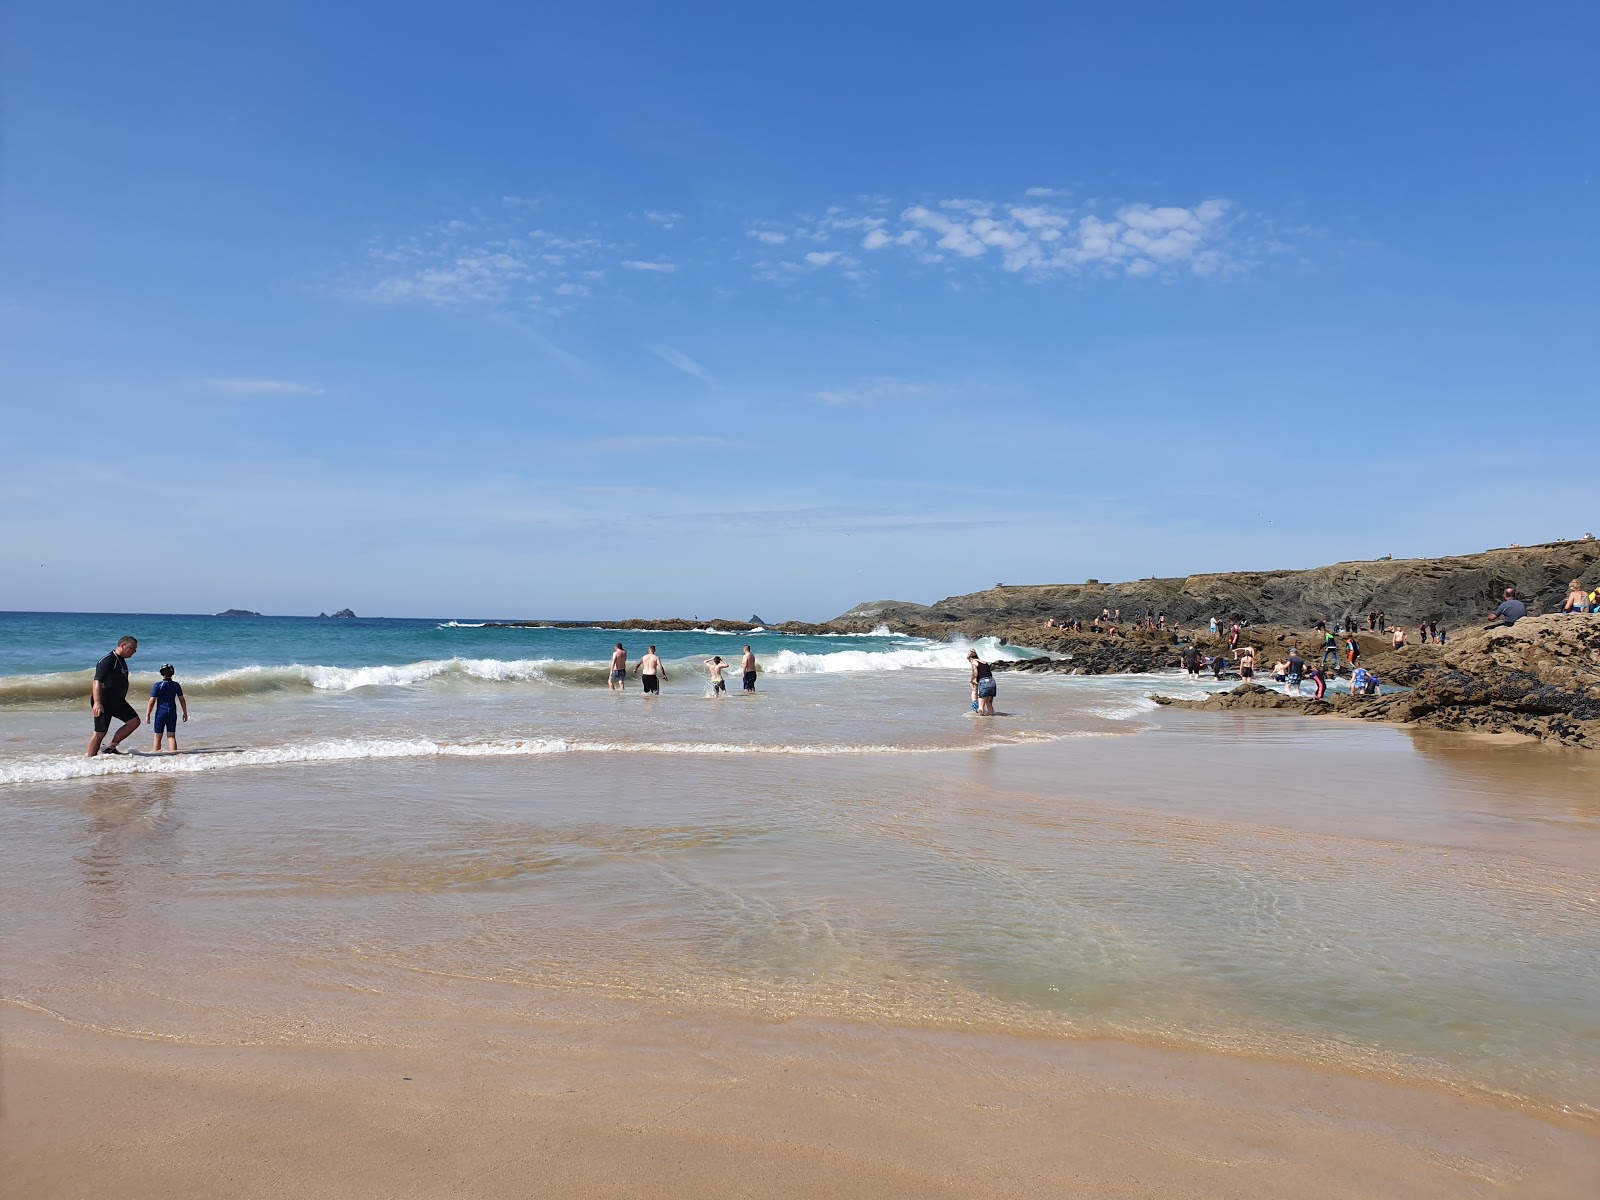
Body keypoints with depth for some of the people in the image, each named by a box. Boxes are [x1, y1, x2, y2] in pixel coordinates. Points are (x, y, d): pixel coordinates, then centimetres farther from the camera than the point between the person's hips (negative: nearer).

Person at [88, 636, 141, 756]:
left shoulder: (121, 661, 13)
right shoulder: (107, 661, -18)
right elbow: (97, 682, -27)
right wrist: (97, 703, -37)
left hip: (117, 701, 9)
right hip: (104, 702, -9)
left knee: (134, 721, 0)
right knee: (100, 732, -5)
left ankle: (111, 748, 6)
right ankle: (90, 759, 5)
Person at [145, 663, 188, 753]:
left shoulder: (158, 685, -8)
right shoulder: (176, 685, 2)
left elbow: (152, 701, -9)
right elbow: (182, 699, 5)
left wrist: (147, 715, -3)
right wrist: (185, 713, 13)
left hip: (161, 712, -2)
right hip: (172, 712, 2)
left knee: (158, 735, 7)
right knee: (171, 735, 4)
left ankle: (155, 752, 10)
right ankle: (173, 751, -9)